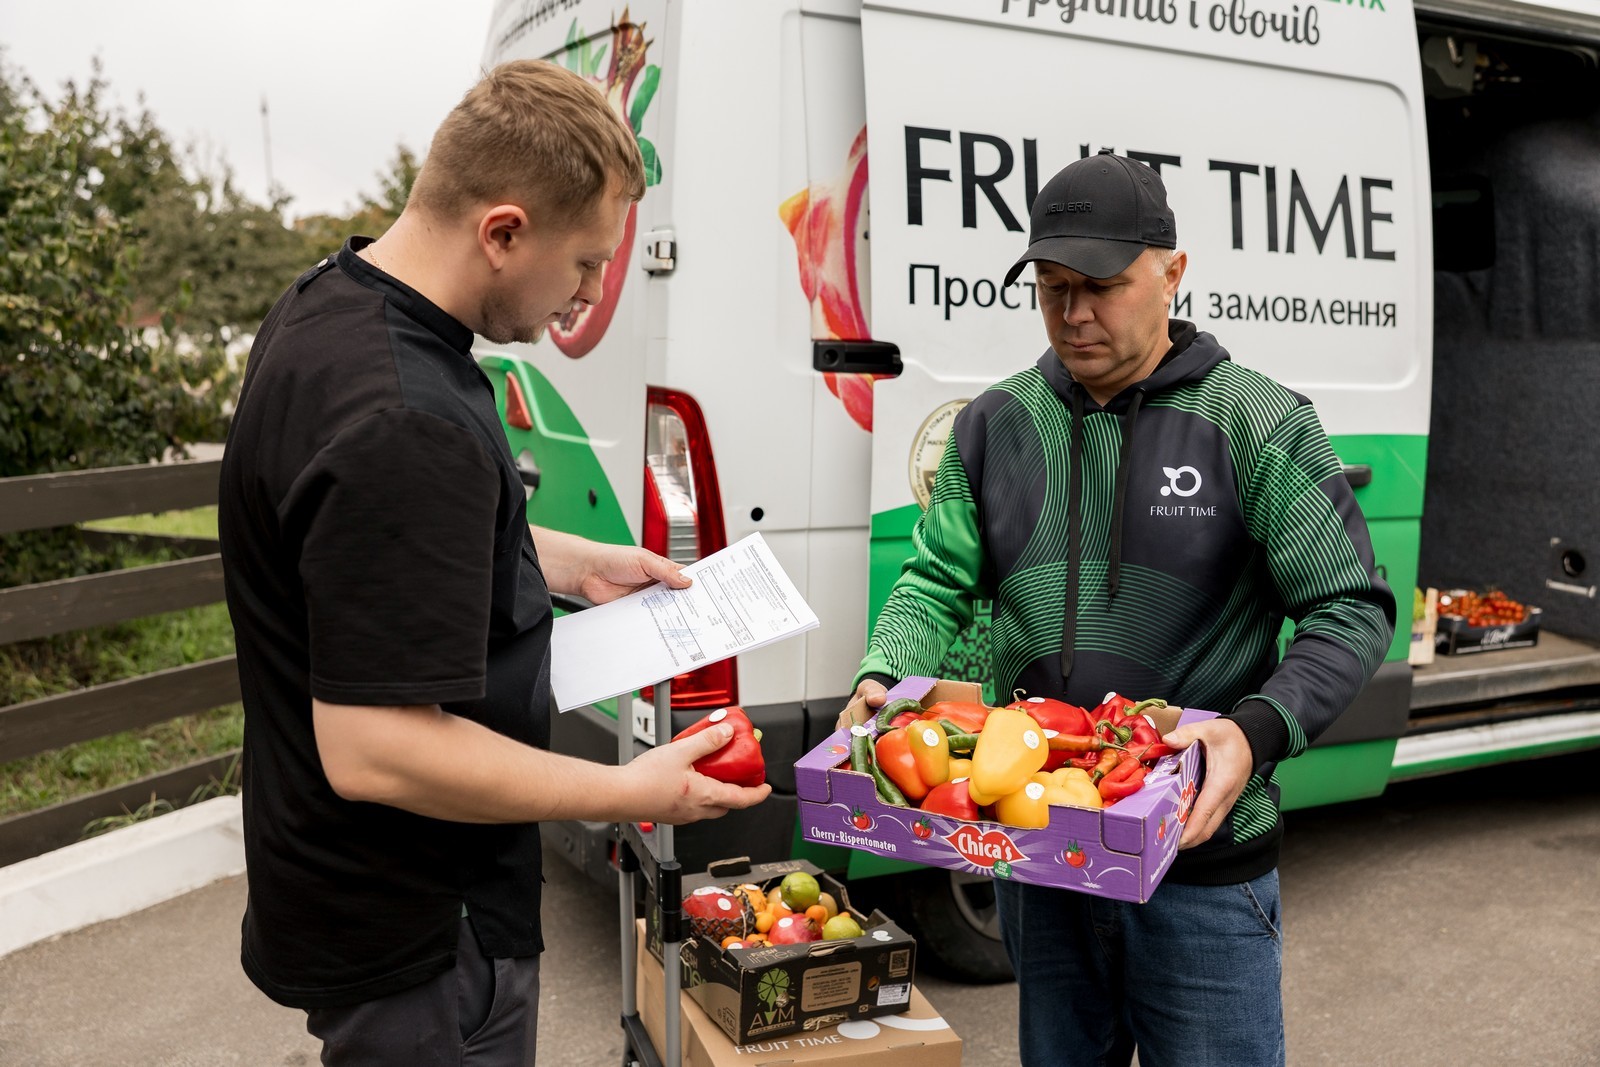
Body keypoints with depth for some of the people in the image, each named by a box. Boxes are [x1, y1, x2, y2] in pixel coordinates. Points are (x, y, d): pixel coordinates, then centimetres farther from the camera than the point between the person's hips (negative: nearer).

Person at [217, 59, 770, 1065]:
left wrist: (575, 562, 13)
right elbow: (373, 749, -32)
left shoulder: (330, 304, 1)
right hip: (418, 944, -10)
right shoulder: (409, 425, -34)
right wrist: (634, 791, -22)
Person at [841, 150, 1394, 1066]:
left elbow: (1352, 612, -10)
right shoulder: (995, 425, 4)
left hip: (1203, 865, -4)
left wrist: (1257, 732, -27)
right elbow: (939, 580, 5)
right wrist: (885, 677, -15)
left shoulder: (1259, 423, -8)